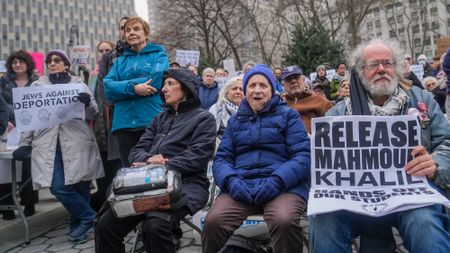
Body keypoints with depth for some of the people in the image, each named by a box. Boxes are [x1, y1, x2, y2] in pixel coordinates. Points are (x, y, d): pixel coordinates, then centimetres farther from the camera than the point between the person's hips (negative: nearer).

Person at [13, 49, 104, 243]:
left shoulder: (78, 84, 12)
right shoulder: (37, 86, 15)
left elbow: (92, 114, 6)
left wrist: (88, 103, -17)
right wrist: (25, 144, 6)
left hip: (77, 143, -1)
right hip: (49, 145, 1)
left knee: (80, 186, -1)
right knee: (58, 187, -11)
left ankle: (77, 224, 19)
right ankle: (88, 217, 7)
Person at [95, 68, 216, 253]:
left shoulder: (204, 118, 6)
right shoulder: (161, 118, 25)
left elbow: (195, 158, -9)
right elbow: (136, 151, 14)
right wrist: (148, 160, -10)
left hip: (185, 185, -5)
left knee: (154, 226, -33)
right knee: (106, 225, -14)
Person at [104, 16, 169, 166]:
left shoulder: (159, 55, 9)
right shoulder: (120, 61, 19)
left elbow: (158, 79, -11)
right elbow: (108, 88, 3)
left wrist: (123, 85, -5)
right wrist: (133, 88, -15)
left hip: (152, 122, -3)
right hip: (124, 124, 4)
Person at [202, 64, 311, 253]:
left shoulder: (288, 115, 11)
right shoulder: (235, 120, 20)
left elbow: (302, 156, 0)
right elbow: (221, 158, 12)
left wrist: (276, 181, -17)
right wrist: (231, 181, -10)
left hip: (283, 186, -2)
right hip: (241, 186, 2)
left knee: (284, 222, -34)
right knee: (213, 222, -27)